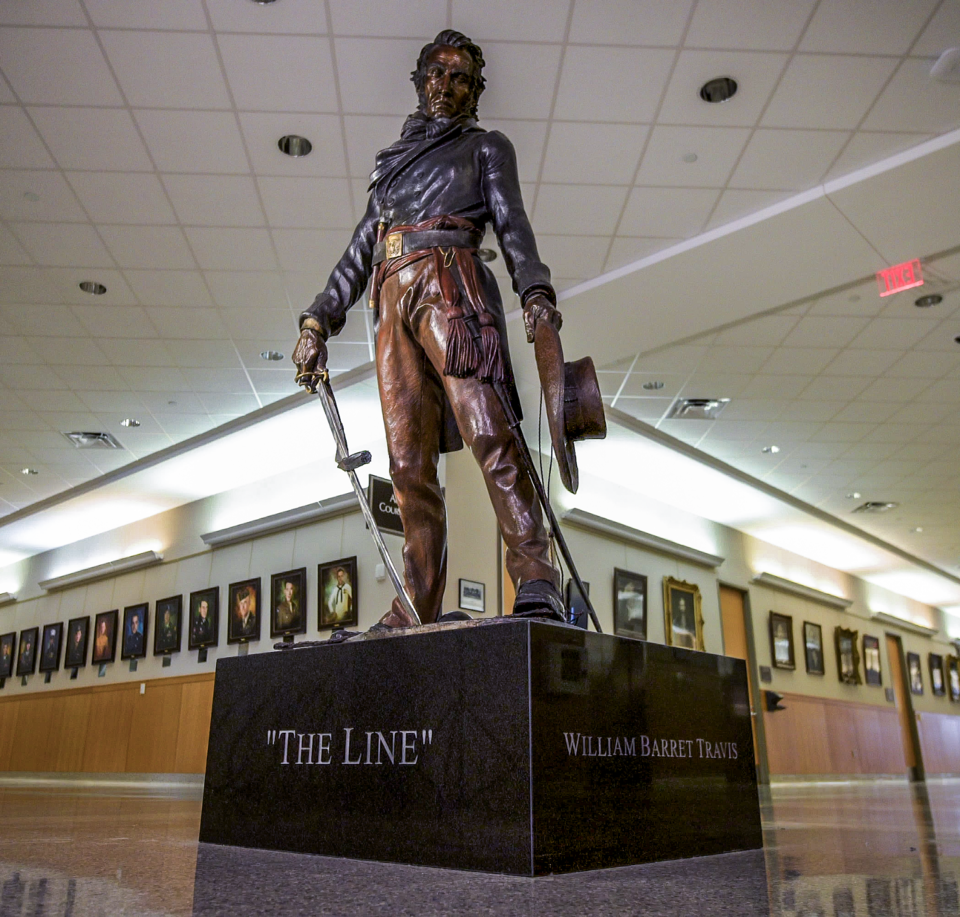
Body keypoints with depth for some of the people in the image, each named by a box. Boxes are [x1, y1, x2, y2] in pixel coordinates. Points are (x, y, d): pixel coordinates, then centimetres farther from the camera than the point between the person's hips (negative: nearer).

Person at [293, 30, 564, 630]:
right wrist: (319, 320, 17)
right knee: (410, 461, -6)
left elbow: (512, 224, 7)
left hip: (450, 282, -4)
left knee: (488, 432, -23)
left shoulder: (486, 146, 23)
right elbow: (360, 251, 29)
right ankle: (418, 607, -8)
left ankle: (537, 581, -28)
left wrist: (536, 291, -13)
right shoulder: (394, 160, 34)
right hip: (394, 299, 4)